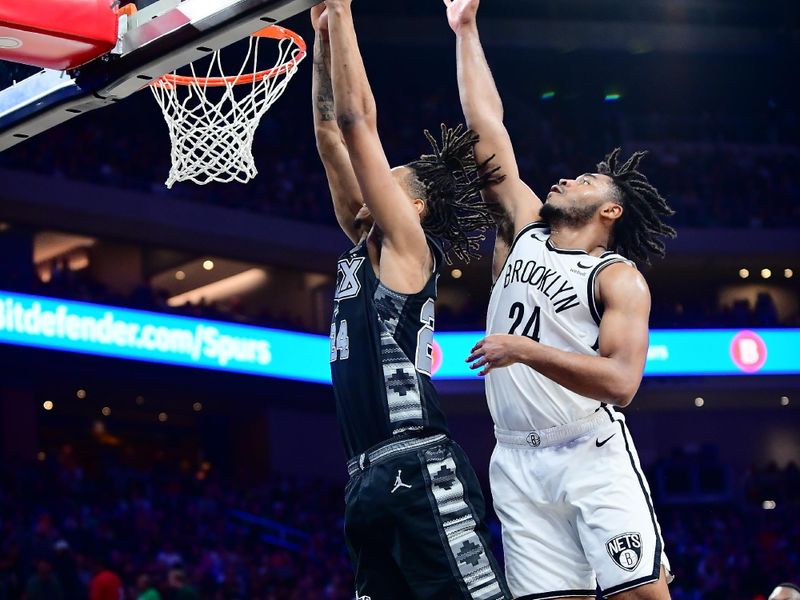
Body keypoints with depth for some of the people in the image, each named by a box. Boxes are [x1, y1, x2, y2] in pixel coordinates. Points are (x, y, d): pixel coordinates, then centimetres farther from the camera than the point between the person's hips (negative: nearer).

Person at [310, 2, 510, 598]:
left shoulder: (408, 245, 0)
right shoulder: (366, 248, 20)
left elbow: (357, 121, -5)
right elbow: (332, 135, 20)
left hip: (421, 473, -9)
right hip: (370, 479, 9)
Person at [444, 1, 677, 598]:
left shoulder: (620, 279, -2)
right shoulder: (523, 232, 13)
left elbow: (621, 382, -17)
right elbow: (487, 127, 14)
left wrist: (525, 350, -21)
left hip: (595, 456, -4)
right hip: (518, 463, 4)